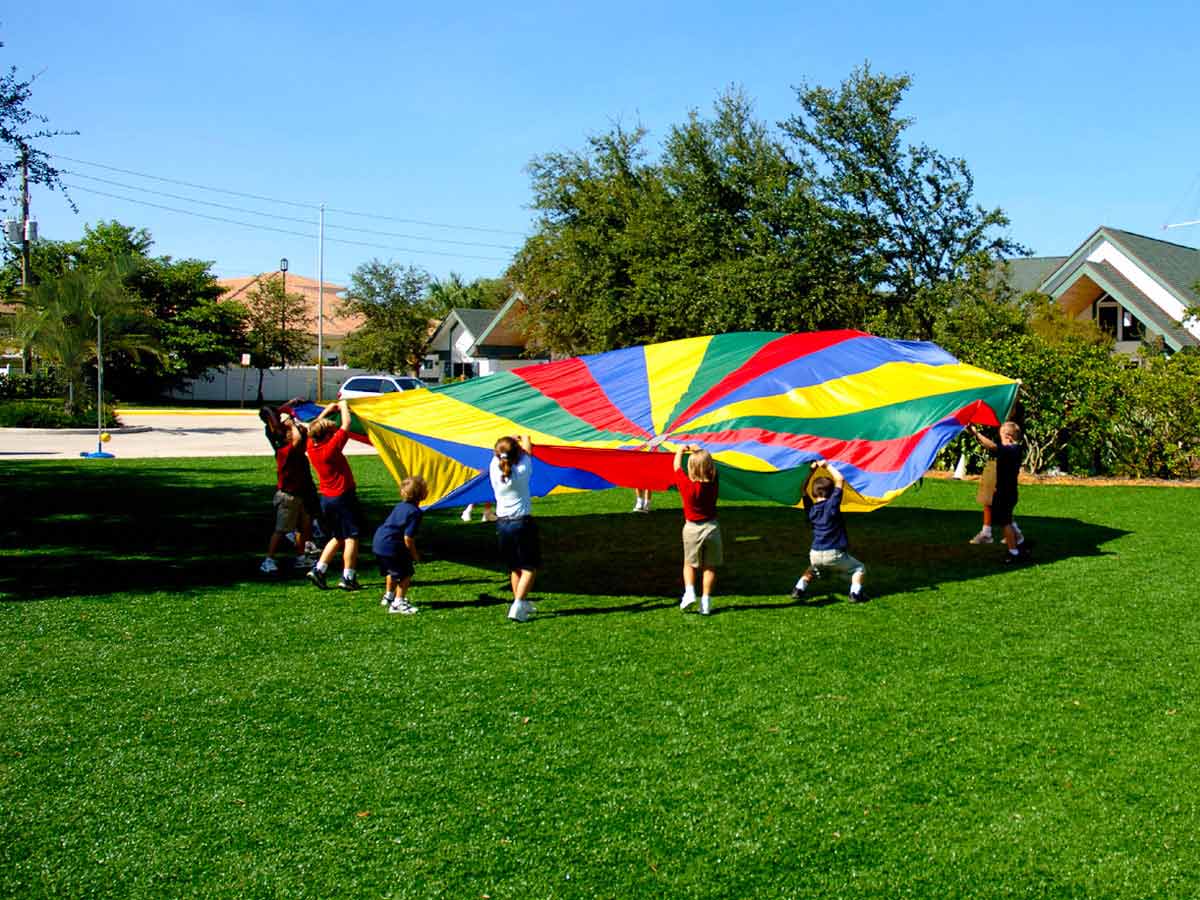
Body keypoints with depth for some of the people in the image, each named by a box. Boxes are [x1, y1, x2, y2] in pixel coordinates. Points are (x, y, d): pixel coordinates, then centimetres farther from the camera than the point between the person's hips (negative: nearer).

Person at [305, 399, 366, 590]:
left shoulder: (312, 447, 0)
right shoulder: (331, 447, -19)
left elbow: (314, 427, 19)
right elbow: (346, 425, -13)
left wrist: (328, 410, 19)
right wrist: (343, 406, 3)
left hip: (326, 498, 8)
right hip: (343, 496, -8)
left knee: (337, 538, 18)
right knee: (351, 537, -1)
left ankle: (318, 569, 9)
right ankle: (348, 578, -2)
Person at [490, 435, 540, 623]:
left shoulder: (494, 469, -8)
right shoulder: (522, 471, -14)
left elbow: (497, 454, 15)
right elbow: (527, 451, 6)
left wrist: (511, 441, 33)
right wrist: (526, 439, 28)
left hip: (502, 524, 4)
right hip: (522, 522, -4)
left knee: (514, 567, 17)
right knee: (529, 567, 3)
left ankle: (522, 603, 27)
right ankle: (518, 605, -11)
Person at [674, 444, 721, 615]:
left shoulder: (685, 484, -16)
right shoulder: (713, 483, -11)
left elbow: (677, 466, 1)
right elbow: (708, 462, 7)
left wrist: (680, 451, 19)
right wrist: (698, 450, 22)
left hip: (692, 529, -1)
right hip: (711, 528, 1)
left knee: (690, 563, 16)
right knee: (710, 567, 9)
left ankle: (689, 591, -4)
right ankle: (705, 602, 4)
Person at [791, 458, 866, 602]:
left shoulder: (811, 509, 8)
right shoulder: (832, 504, -6)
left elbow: (803, 489, 23)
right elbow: (840, 480, -5)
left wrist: (811, 470, 19)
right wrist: (827, 466, 3)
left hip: (815, 554, 5)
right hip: (833, 554, -5)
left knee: (812, 568, 37)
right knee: (859, 569, 13)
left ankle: (799, 589, 19)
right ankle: (855, 593, -7)